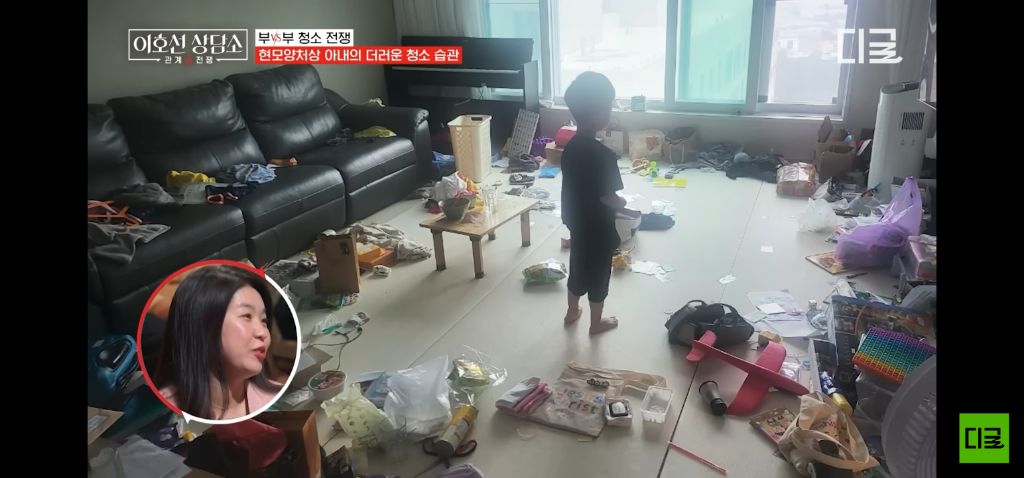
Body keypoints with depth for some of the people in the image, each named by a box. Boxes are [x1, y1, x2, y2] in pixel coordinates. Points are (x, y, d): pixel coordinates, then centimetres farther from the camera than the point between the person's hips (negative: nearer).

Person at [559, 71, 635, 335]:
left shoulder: (570, 147, -3)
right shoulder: (603, 155, -28)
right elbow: (607, 197, -24)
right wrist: (627, 208, -4)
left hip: (576, 220, 7)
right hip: (598, 227, -7)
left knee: (578, 264, 24)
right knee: (598, 273, 11)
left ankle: (572, 311, 41)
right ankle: (596, 322, 29)